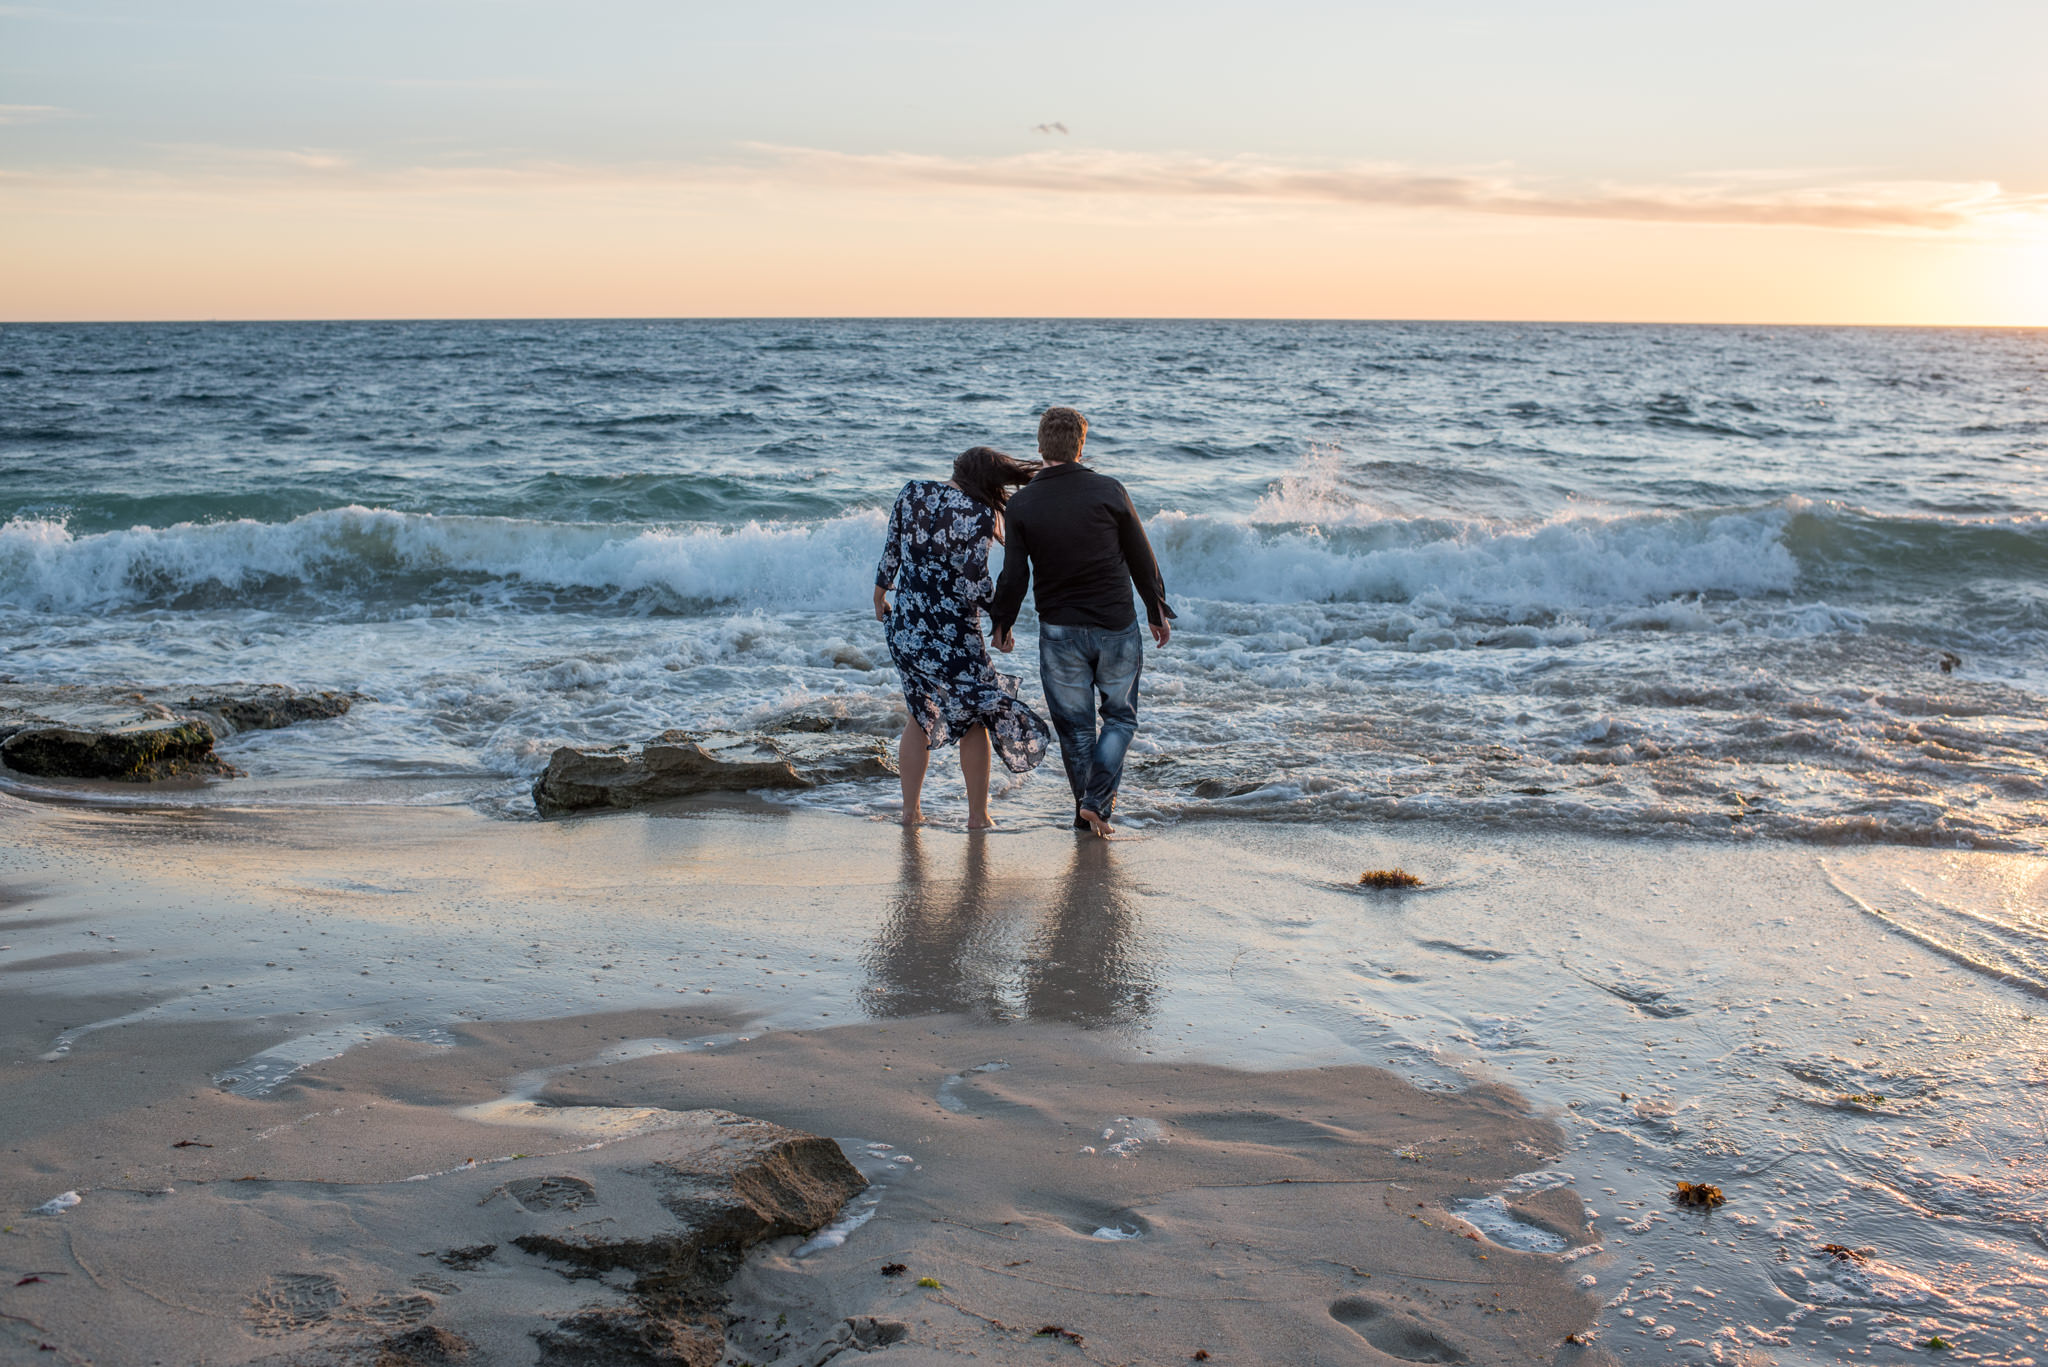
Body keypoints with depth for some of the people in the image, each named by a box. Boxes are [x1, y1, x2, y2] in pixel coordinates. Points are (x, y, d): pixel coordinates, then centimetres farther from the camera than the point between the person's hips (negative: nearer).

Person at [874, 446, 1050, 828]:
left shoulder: (912, 493, 1)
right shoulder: (979, 516, -17)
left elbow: (892, 549, 10)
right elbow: (976, 589, -19)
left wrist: (880, 595, 25)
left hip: (904, 629, 6)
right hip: (952, 637, -6)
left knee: (920, 716, 22)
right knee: (976, 718, 13)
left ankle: (910, 810, 24)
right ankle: (978, 815, 19)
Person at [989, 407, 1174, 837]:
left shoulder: (1022, 504, -4)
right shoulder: (1108, 491, -6)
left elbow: (1014, 575, -2)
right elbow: (1141, 558, 1)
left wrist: (1002, 623, 14)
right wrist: (1158, 611, 12)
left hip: (1059, 631, 1)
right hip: (1116, 625, -1)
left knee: (1075, 726, 13)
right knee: (1120, 717, 13)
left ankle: (1085, 810, 20)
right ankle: (1098, 800, -1)